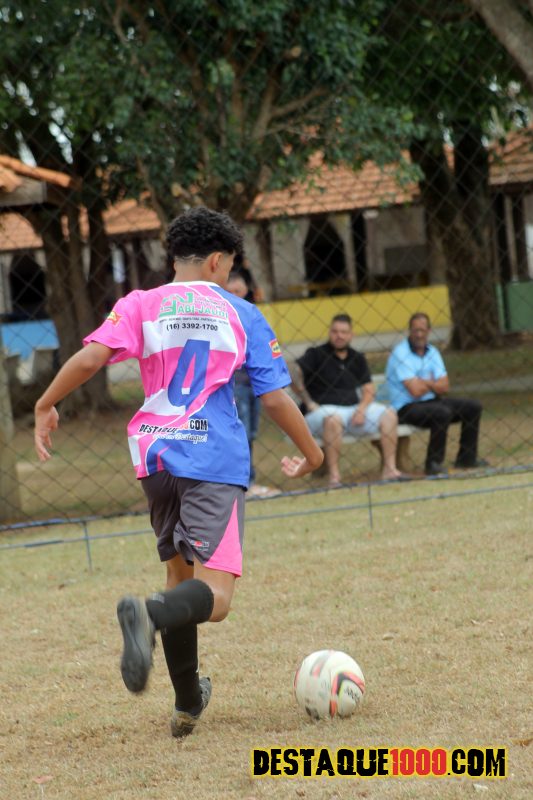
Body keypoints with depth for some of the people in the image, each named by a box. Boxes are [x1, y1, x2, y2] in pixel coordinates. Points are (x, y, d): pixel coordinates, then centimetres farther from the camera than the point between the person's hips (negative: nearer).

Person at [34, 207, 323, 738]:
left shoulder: (141, 305, 9)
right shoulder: (241, 315, 7)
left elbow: (90, 358, -7)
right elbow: (275, 398, 4)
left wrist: (45, 406, 7)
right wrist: (311, 453, 19)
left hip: (155, 455, 4)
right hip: (215, 459, -4)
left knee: (179, 573, 23)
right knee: (214, 596, -11)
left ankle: (187, 703, 28)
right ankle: (148, 614, -44)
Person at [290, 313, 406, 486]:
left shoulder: (357, 359, 16)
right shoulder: (316, 355, 0)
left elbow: (368, 389, 13)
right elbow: (295, 374, -14)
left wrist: (362, 409, -7)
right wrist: (309, 403, -20)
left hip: (354, 409, 5)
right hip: (323, 409, -5)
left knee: (389, 414, -13)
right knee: (333, 419, -40)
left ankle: (389, 469, -15)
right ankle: (333, 476, -39)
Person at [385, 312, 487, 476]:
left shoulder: (432, 352, 9)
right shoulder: (401, 354, -15)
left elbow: (445, 387, 1)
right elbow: (415, 391, -22)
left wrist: (425, 383, -18)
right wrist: (432, 383, -2)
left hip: (431, 401, 8)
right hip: (406, 408, -8)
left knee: (473, 407, 2)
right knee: (443, 413, -34)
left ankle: (466, 458, 11)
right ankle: (434, 463, -22)